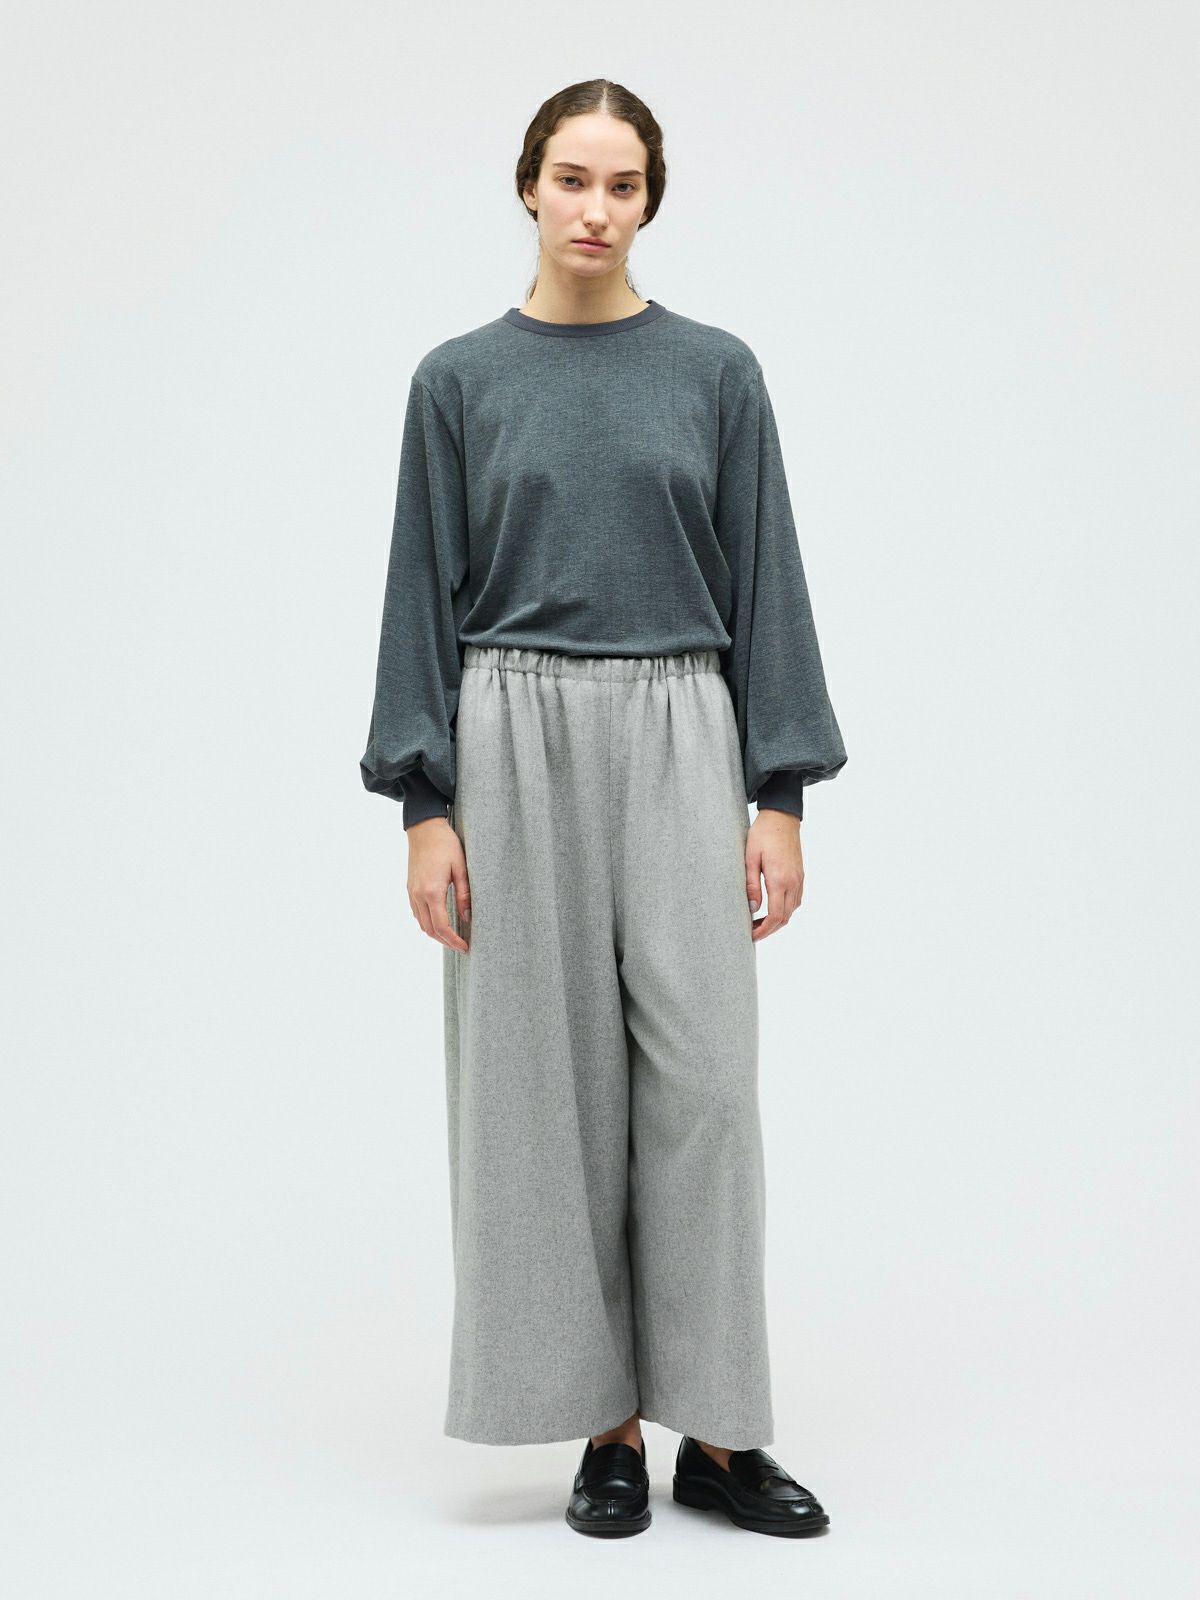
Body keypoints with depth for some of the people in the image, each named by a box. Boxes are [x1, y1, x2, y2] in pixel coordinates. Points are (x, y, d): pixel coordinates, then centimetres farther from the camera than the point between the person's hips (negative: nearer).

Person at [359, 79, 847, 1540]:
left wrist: (781, 796, -3)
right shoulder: (460, 379, 5)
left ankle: (716, 1430, 8)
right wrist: (424, 805, -4)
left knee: (698, 1070, -4)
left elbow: (764, 588, 4)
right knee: (553, 1075, 2)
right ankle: (604, 1422, 14)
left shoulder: (715, 372, 5)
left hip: (678, 742, 0)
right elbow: (426, 595, 3)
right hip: (518, 742, 0)